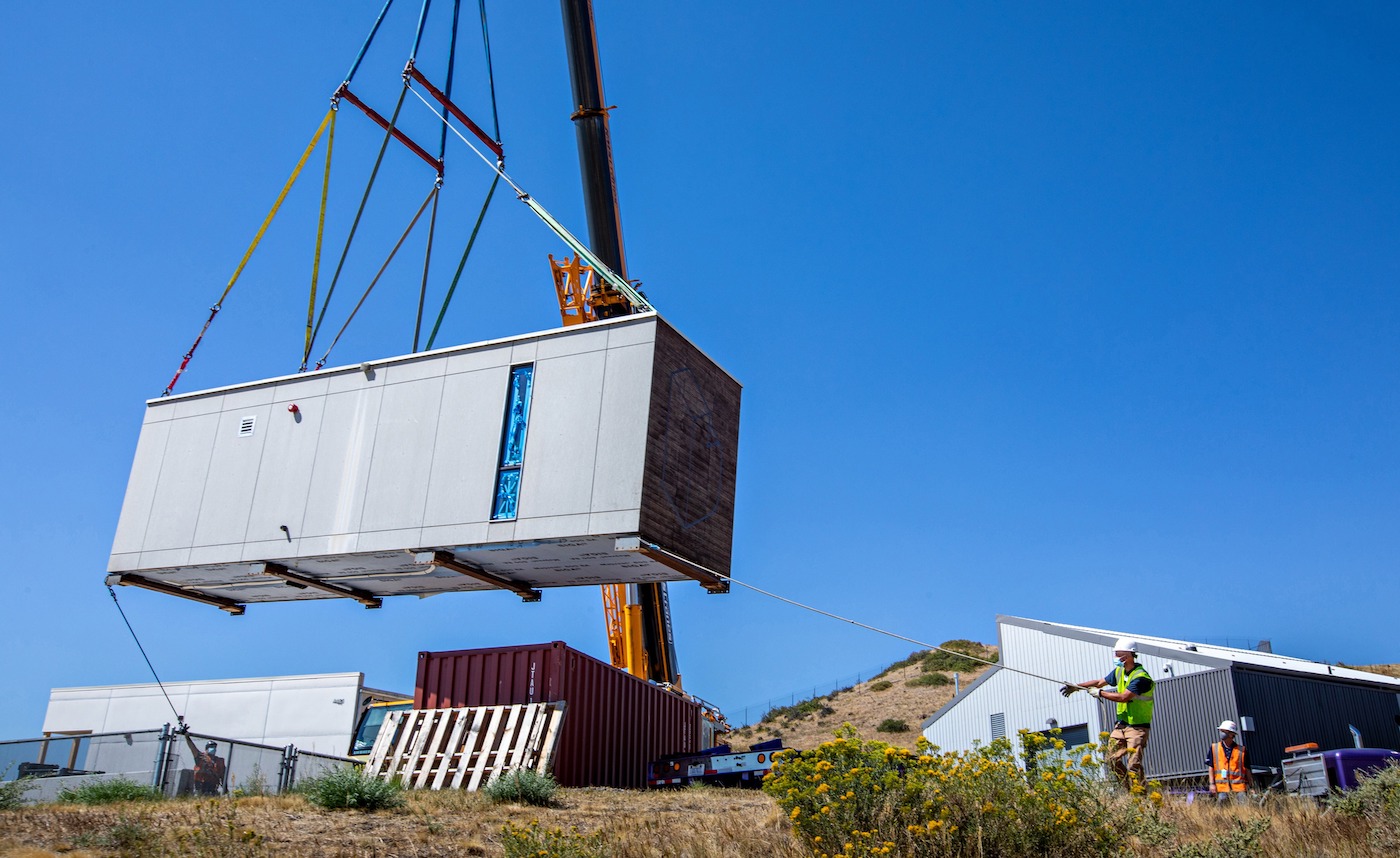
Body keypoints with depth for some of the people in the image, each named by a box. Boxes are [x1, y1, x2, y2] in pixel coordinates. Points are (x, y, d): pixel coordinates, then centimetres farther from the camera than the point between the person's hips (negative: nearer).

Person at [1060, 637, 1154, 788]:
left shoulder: (1140, 677, -19)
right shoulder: (1119, 670, 8)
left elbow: (1123, 697, -26)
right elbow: (1100, 682, 18)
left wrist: (1100, 693, -16)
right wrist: (1077, 686, 10)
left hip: (1137, 726, -8)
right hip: (1121, 724, 8)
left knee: (1134, 764, -13)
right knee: (1113, 758, 5)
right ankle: (1128, 789, 17)